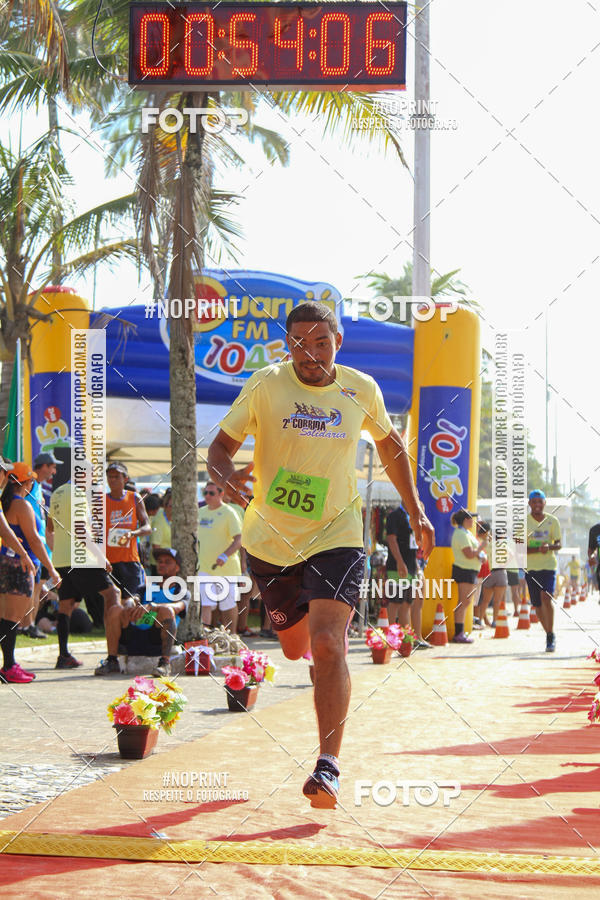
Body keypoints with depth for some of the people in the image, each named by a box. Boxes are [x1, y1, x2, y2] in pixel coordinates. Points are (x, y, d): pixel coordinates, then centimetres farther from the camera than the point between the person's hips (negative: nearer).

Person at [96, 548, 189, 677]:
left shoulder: (182, 592, 16)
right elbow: (128, 600, 7)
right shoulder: (146, 588, 28)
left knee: (166, 610, -31)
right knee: (115, 610, -19)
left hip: (157, 640, -3)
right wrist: (130, 605, -21)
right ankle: (112, 661, -20)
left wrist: (151, 606, -29)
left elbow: (177, 607, -9)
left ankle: (165, 663, -38)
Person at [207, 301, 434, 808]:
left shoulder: (361, 389, -3)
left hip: (336, 537, -1)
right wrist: (230, 478, -29)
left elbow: (390, 443, 16)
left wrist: (415, 511, 15)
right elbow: (221, 447, -6)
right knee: (294, 649, 15)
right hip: (271, 539, 1)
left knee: (328, 645, -20)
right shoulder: (266, 386, -9)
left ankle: (328, 766, -20)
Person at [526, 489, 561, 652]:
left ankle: (551, 634, -10)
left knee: (546, 596, -21)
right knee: (537, 604, 4)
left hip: (549, 565, -1)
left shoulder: (552, 521, 4)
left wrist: (549, 547, -22)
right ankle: (549, 635, 23)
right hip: (530, 567, 1)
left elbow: (558, 544, 1)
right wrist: (537, 549, -22)